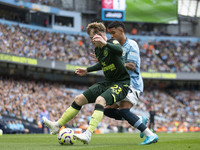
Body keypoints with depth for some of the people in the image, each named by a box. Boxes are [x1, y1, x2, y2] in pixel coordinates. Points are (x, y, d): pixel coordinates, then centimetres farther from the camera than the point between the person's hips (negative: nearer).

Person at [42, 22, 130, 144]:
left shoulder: (113, 43, -16)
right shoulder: (97, 50, 10)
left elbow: (120, 51, -42)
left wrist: (105, 43, -57)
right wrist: (87, 70, 29)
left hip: (121, 84, -9)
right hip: (108, 82, 9)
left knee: (100, 100, -35)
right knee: (79, 99, 4)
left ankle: (88, 135, -44)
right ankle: (57, 126, 12)